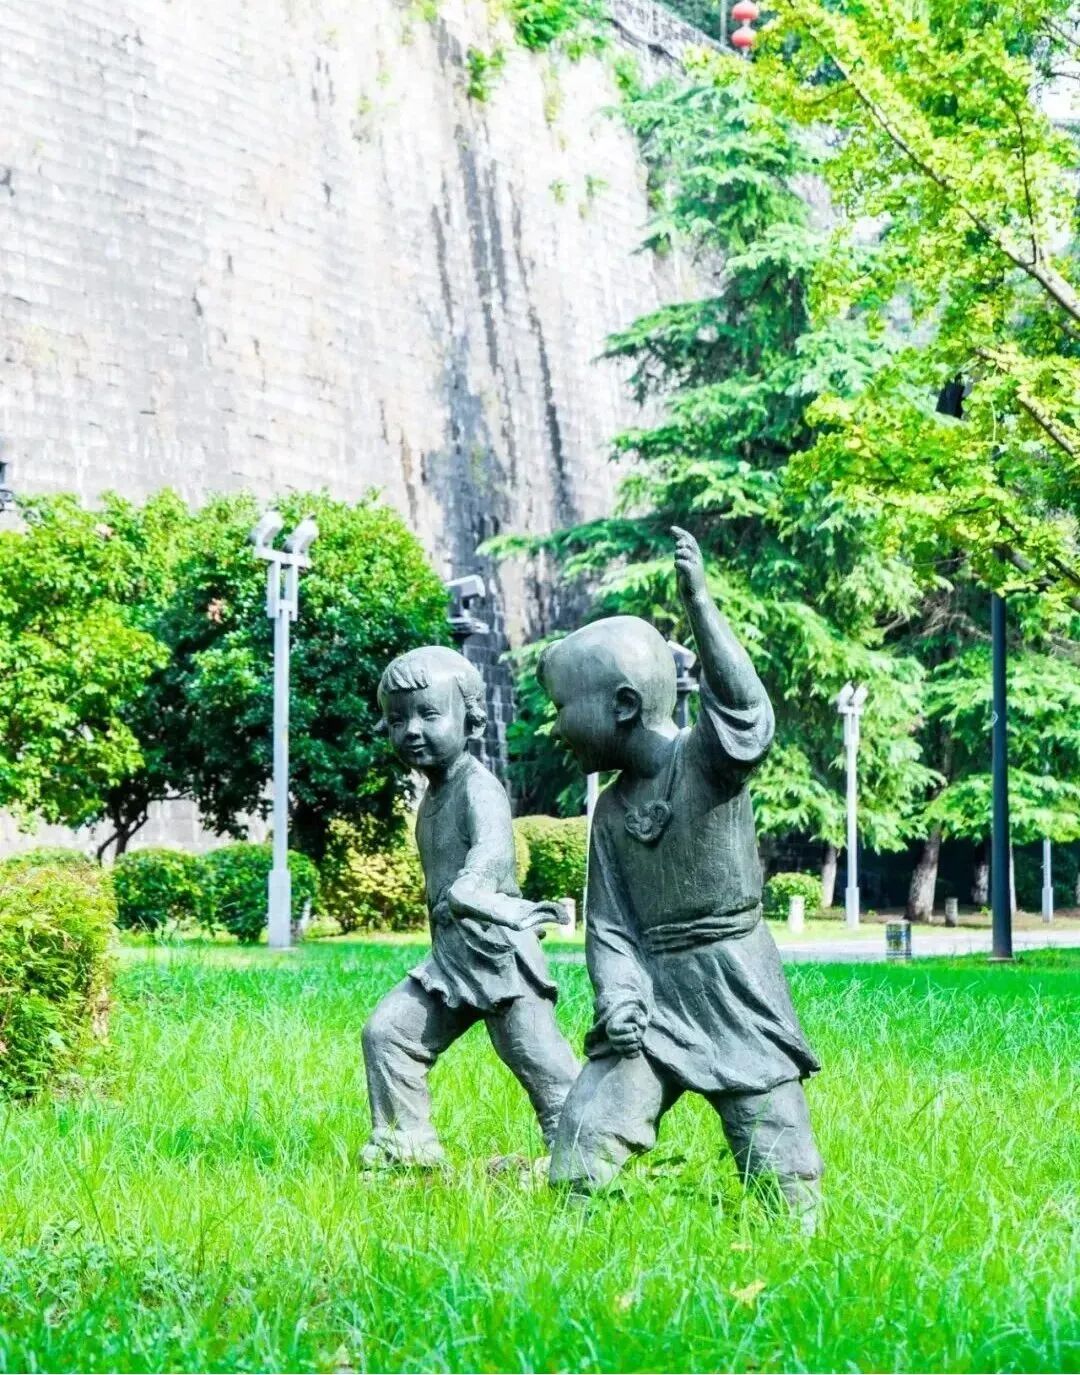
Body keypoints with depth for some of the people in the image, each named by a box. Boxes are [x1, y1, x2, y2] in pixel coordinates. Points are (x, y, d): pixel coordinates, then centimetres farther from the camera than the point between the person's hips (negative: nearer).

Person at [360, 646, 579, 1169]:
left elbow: (493, 844, -39)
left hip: (498, 952, -9)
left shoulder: (479, 787, -16)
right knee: (385, 1032, 5)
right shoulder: (433, 795, 13)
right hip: (450, 954, 9)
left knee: (541, 1061, -8)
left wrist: (474, 887, -57)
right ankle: (405, 1145, 14)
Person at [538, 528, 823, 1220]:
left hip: (733, 984, -5)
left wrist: (699, 603, -39)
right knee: (586, 1128, -8)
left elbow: (748, 714, -30)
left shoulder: (708, 758, -7)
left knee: (775, 1154, -3)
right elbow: (609, 924, 7)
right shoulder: (612, 809, 9)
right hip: (654, 990, 5)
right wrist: (617, 993, -14)